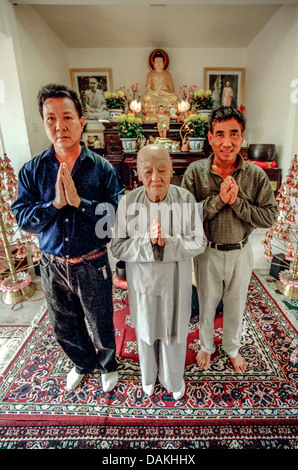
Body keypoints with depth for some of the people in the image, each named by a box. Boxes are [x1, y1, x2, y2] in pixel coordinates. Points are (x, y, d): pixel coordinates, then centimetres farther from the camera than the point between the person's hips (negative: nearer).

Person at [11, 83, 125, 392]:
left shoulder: (102, 168, -9)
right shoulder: (32, 170, -1)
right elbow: (22, 218, -6)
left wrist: (79, 201, -27)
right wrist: (55, 204, -21)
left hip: (92, 265, -3)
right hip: (52, 265, 3)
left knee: (101, 325, 17)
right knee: (64, 327, 23)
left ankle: (108, 365, 50)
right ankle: (83, 364, 54)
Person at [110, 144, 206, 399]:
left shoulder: (186, 199, -14)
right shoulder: (128, 202, -14)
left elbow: (199, 242, -11)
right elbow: (117, 246, -12)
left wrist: (167, 242, -28)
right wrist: (147, 241, -29)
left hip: (175, 281, 0)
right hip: (143, 280, 1)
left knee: (174, 331, 20)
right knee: (146, 330, 23)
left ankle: (174, 378, 52)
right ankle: (149, 376, 55)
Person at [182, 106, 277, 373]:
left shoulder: (256, 175, -9)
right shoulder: (195, 172, -12)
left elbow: (269, 217, -12)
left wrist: (237, 201, -23)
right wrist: (218, 200, -27)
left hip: (241, 252, 2)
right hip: (208, 252, -1)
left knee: (236, 305, 21)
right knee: (206, 304, 19)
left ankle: (232, 348, 51)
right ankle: (206, 346, 49)